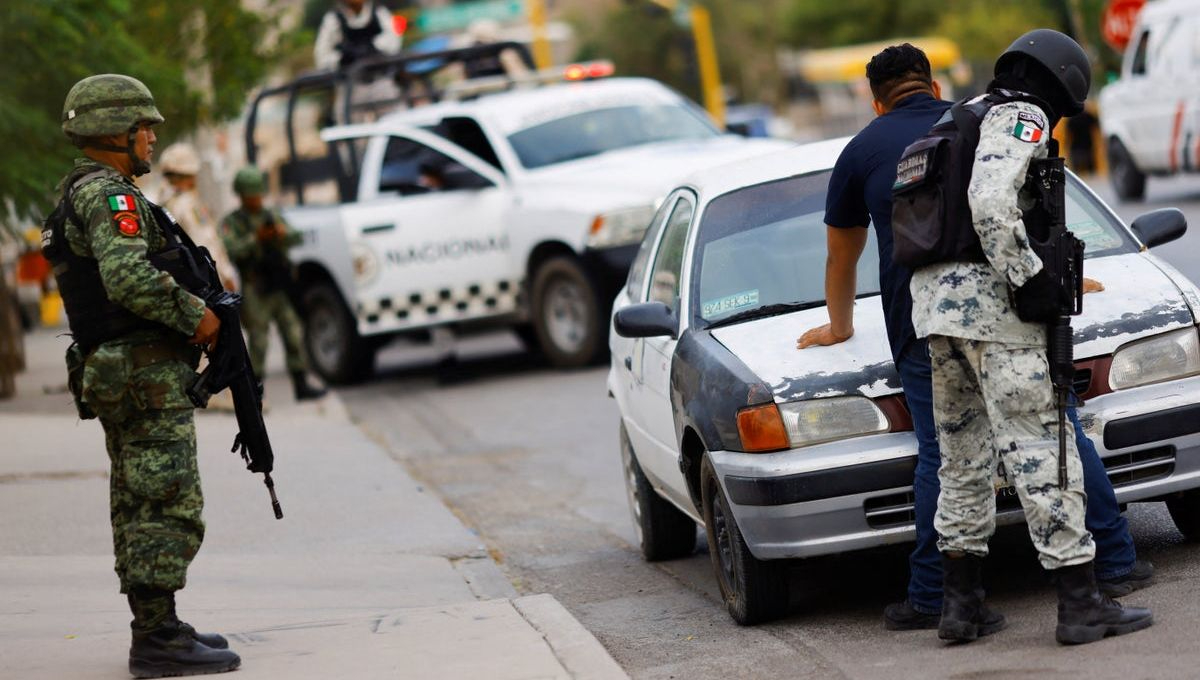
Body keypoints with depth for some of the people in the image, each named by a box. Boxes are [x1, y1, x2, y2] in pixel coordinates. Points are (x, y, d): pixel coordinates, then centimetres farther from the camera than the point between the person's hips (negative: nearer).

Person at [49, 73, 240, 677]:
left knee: (139, 506, 14)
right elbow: (130, 279, -27)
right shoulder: (108, 195, -14)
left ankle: (155, 627, 20)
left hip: (110, 373, 11)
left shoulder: (79, 195, 19)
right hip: (146, 374, -11)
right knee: (169, 508, -11)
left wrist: (191, 309, 12)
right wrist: (194, 316, -15)